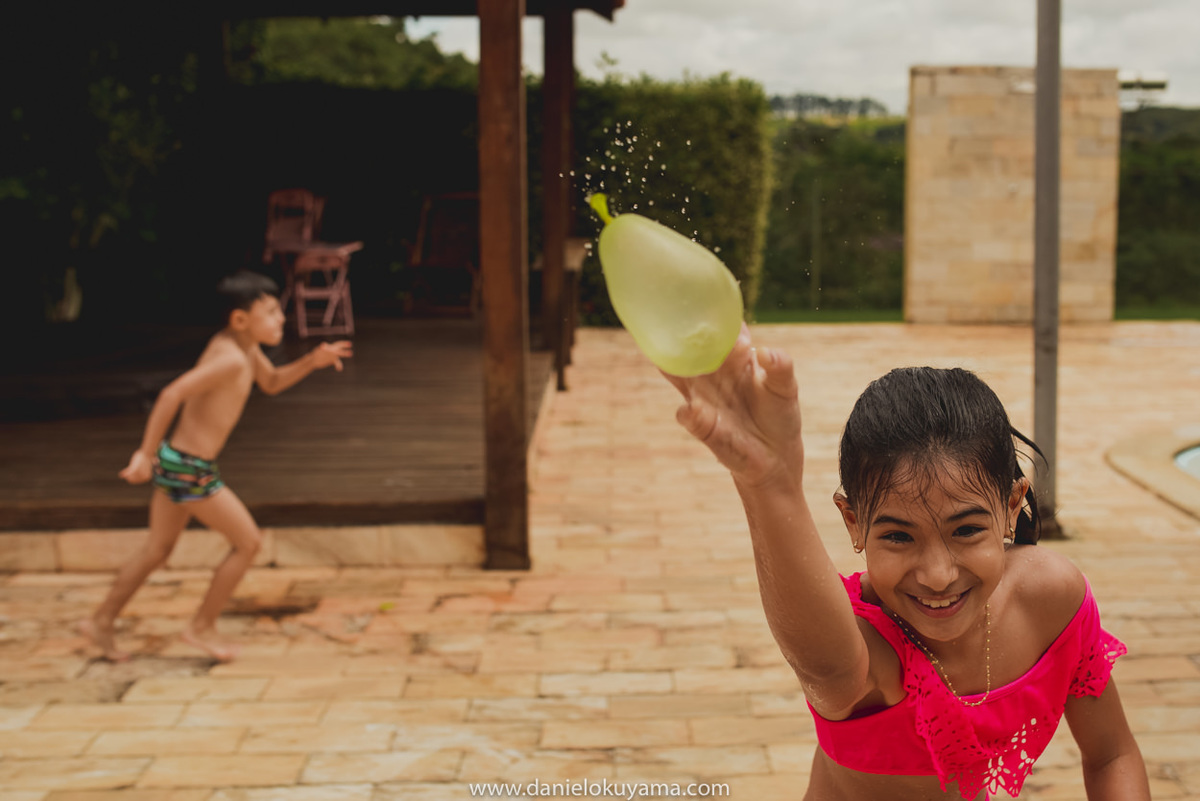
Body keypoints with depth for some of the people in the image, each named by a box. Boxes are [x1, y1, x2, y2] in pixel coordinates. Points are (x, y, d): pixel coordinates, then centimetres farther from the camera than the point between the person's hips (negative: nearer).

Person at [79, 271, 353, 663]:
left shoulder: (241, 344, 8)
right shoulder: (231, 358, -21)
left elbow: (272, 383, 23)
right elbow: (172, 394, -30)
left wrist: (312, 361, 7)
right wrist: (146, 454, -29)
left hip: (175, 460, 10)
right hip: (189, 468, -10)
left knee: (158, 550, 22)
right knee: (248, 542, 3)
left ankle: (101, 622, 31)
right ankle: (202, 627, 14)